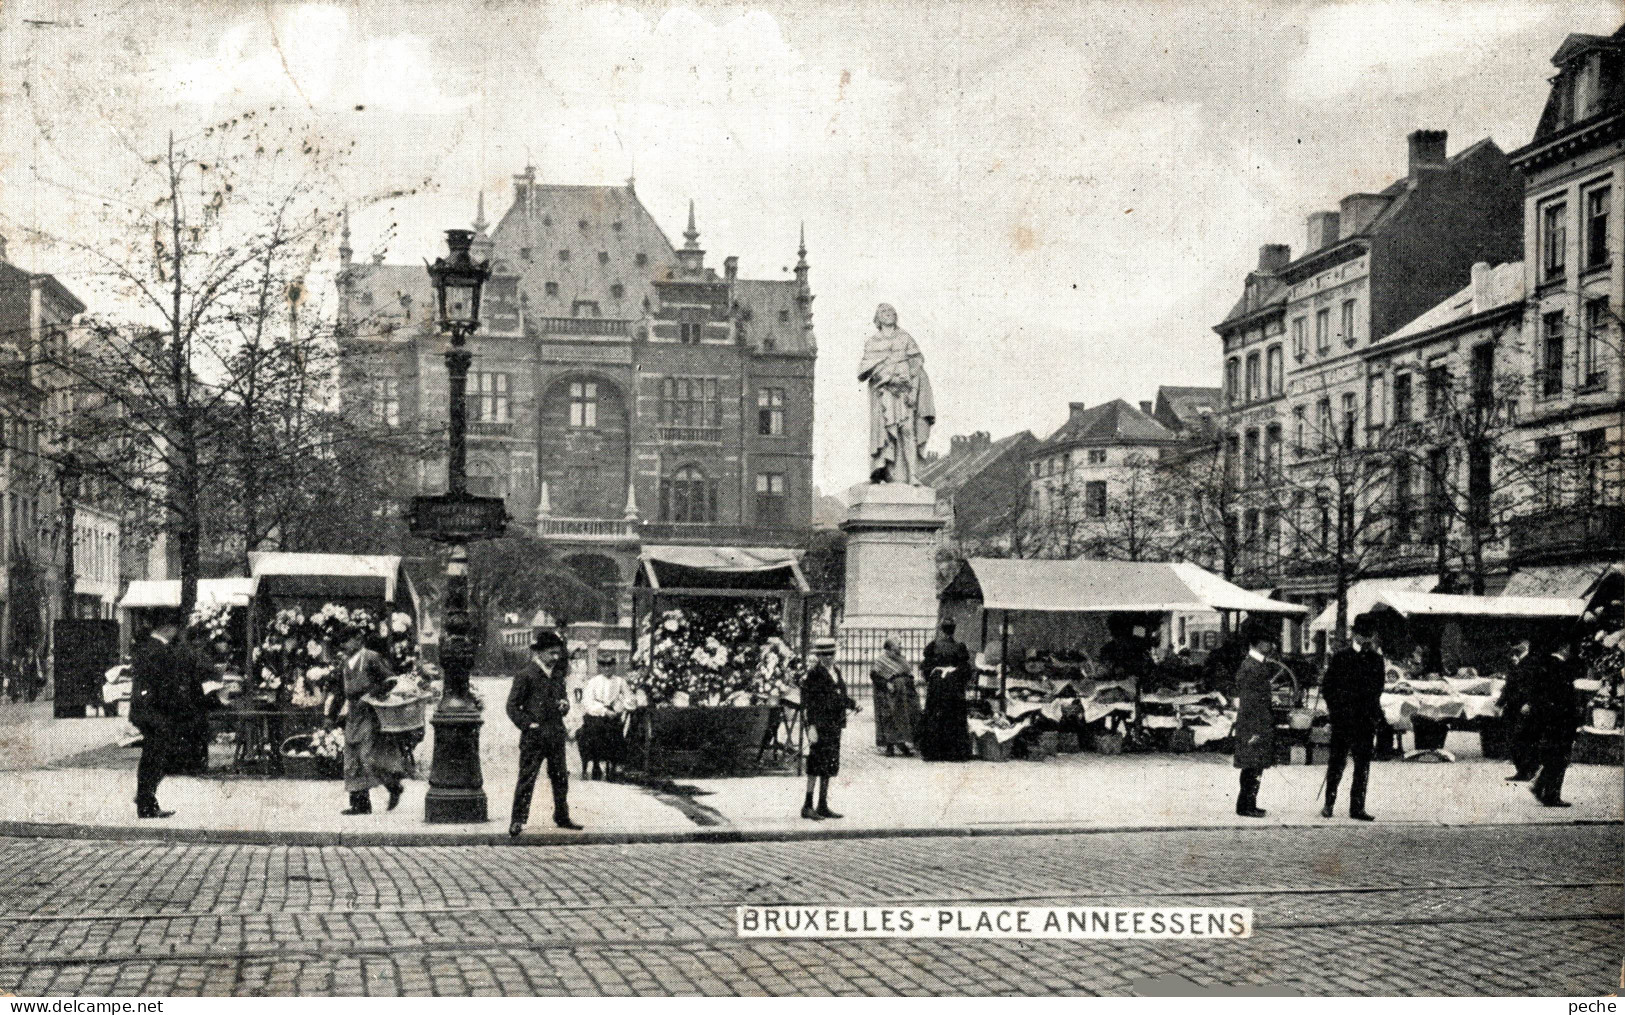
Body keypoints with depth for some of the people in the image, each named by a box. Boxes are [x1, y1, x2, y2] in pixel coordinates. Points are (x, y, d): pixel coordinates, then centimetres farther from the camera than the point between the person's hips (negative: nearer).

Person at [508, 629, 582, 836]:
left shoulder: (558, 675, 14)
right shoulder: (525, 676, -6)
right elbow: (512, 706, -6)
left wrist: (565, 705, 6)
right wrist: (528, 724, -13)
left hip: (556, 735, 6)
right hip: (533, 737, -6)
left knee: (561, 777, 10)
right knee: (527, 778, -5)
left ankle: (562, 817, 22)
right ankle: (517, 821, -1)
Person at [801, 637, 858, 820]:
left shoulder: (836, 672, 15)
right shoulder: (813, 673, -9)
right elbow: (807, 701, -13)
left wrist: (852, 704, 3)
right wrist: (811, 726, -19)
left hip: (834, 725, 8)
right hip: (819, 725, -8)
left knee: (830, 766, 10)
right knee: (818, 764, -10)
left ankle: (823, 806, 17)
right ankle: (807, 806, -5)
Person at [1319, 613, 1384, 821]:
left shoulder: (1376, 659, 10)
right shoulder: (1341, 658, 2)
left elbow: (1378, 689, 12)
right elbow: (1327, 688, 2)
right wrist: (1335, 710, -4)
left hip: (1367, 720, 2)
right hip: (1343, 719, -2)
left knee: (1363, 766, 2)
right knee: (1336, 763, 2)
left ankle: (1357, 808, 6)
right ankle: (1329, 804, 14)